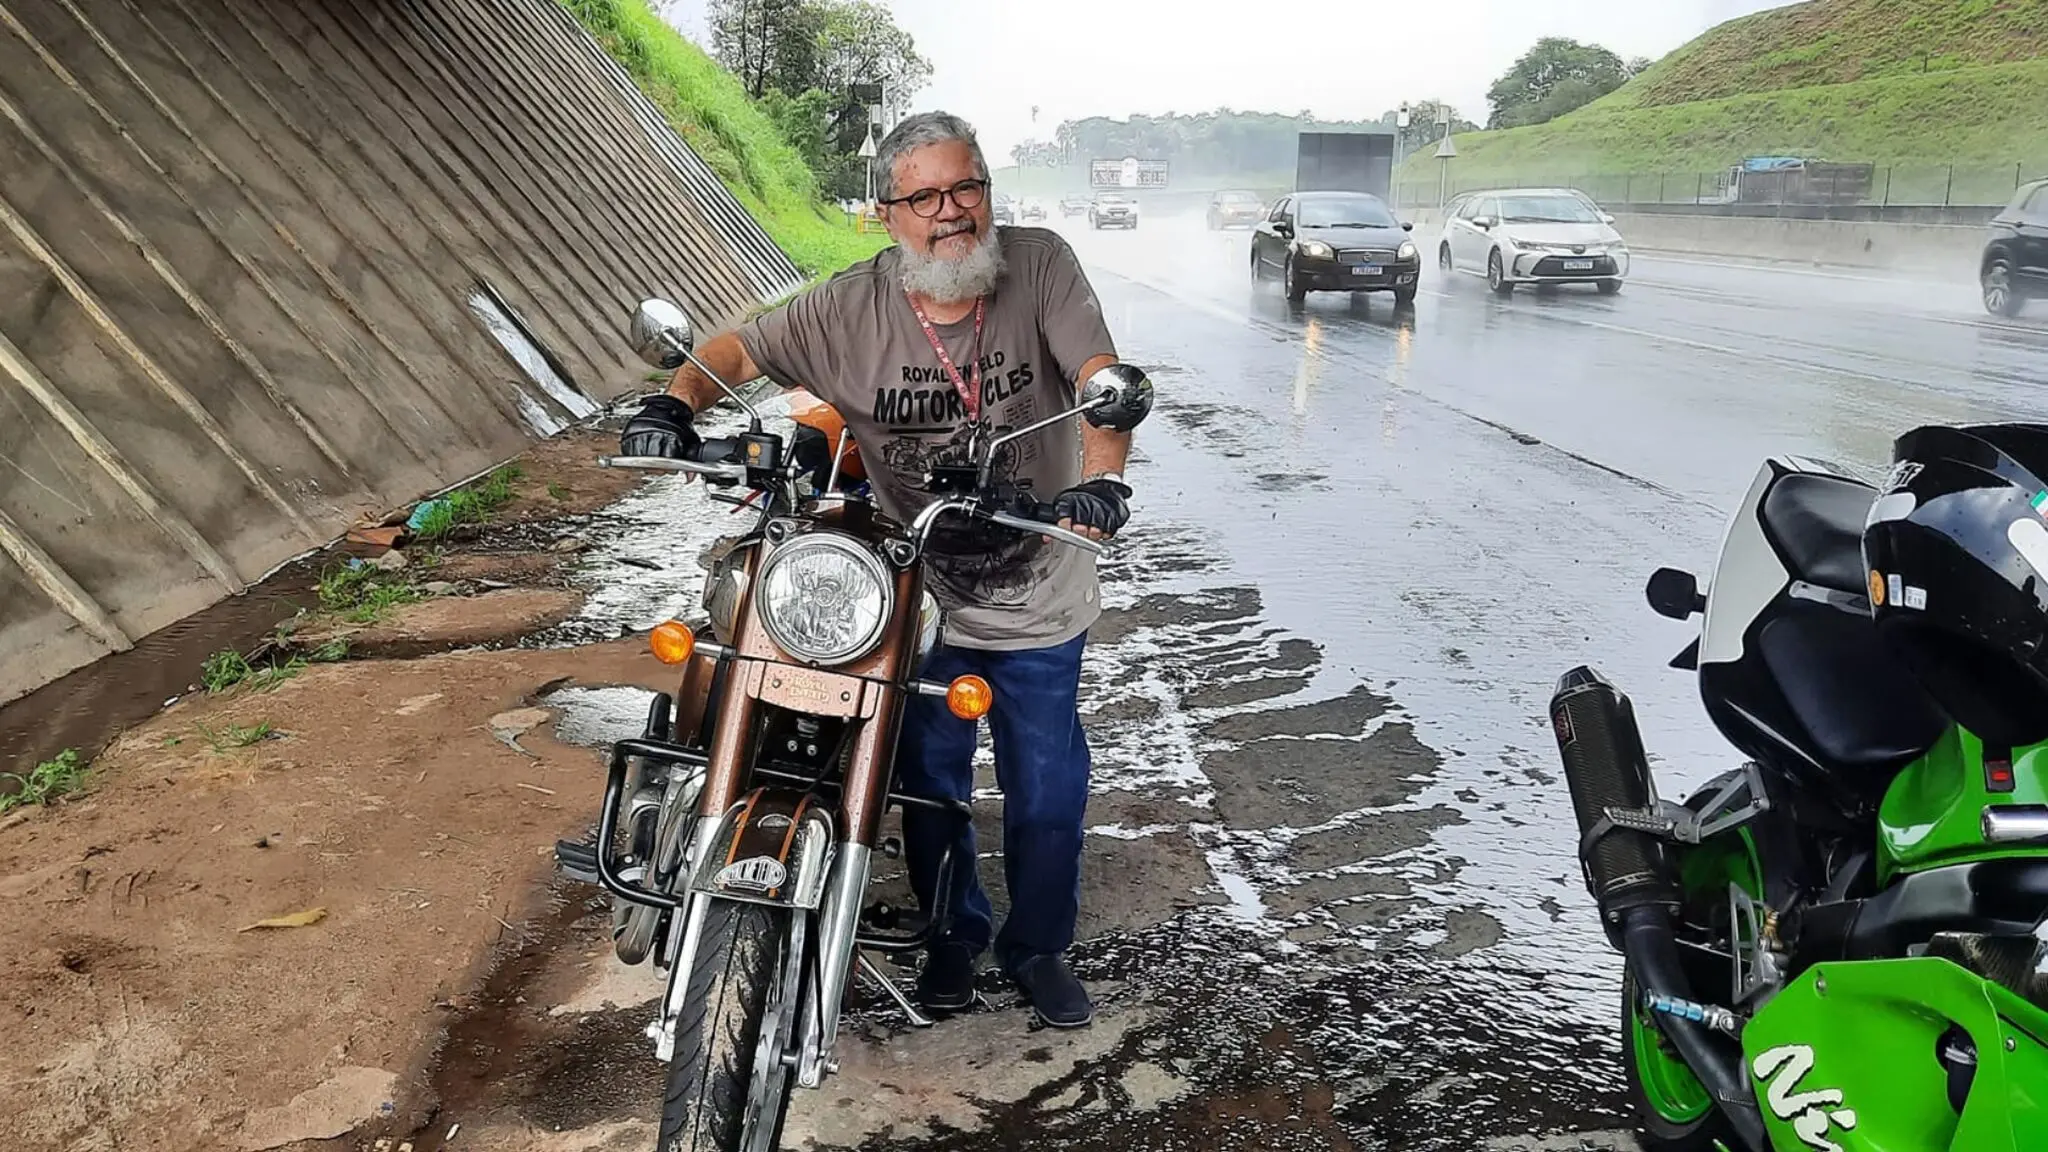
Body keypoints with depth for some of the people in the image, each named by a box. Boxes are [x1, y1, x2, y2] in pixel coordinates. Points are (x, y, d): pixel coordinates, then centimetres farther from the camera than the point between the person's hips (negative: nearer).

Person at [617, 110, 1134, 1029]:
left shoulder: (1039, 264, -13)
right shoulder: (850, 308, -11)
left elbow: (1102, 379, -23)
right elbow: (740, 349, -2)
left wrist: (1102, 477, -42)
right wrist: (675, 403, -23)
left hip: (1039, 601, -1)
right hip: (919, 599, 1)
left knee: (1047, 793, 11)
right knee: (929, 781, 18)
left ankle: (1037, 945, 37)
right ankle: (954, 932, 43)